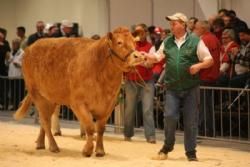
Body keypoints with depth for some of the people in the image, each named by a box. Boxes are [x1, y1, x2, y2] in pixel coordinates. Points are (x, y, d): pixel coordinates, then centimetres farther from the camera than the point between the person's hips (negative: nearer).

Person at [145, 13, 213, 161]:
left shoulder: (195, 41, -4)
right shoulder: (167, 42, 8)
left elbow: (210, 60, -2)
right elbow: (157, 57, 17)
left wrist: (199, 65, -21)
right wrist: (146, 56, -4)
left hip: (191, 88, -2)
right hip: (172, 88, 2)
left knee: (191, 121, 2)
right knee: (170, 116, -6)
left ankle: (191, 152, 13)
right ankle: (167, 147, 16)